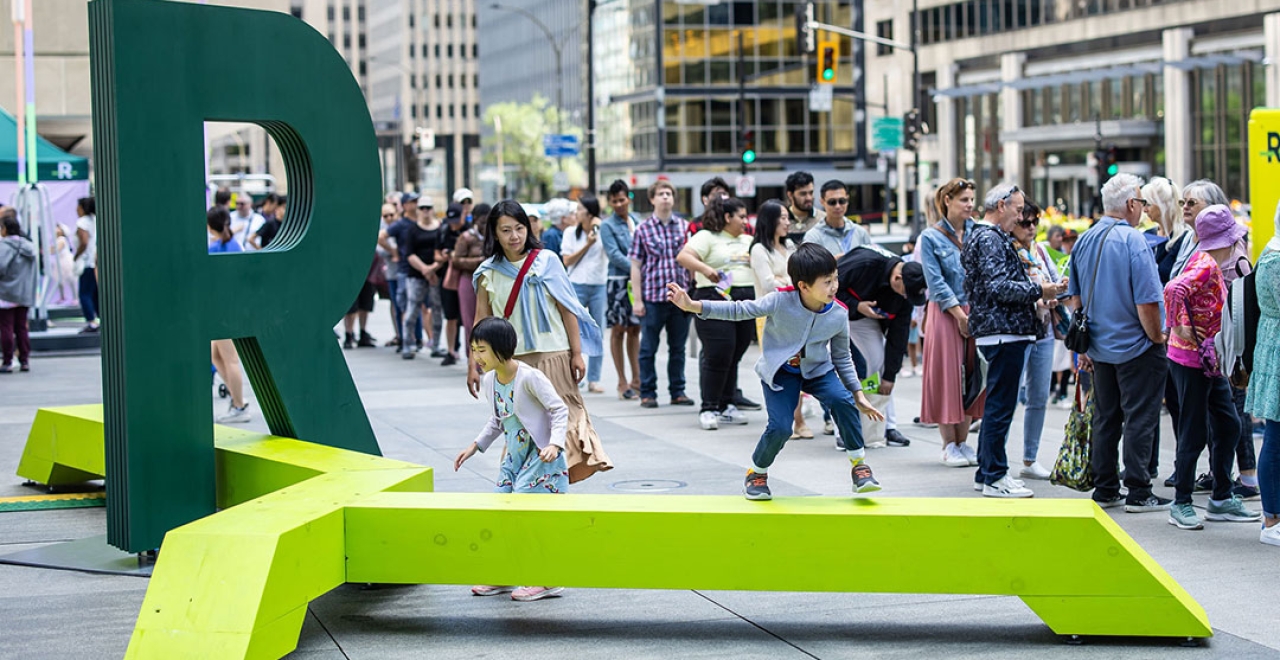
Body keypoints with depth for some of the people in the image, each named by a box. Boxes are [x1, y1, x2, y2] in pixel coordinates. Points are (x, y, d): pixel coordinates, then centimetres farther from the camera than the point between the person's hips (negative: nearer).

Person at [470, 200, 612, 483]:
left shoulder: (546, 261, 0)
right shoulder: (489, 272, 4)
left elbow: (566, 309, 0)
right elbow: (482, 319, 6)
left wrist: (577, 352, -3)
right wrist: (473, 365, 2)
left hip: (552, 354, -1)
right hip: (511, 360, 1)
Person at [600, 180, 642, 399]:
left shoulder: (637, 221, 12)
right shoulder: (608, 225, -4)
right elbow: (614, 255, -13)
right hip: (618, 281, -5)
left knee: (635, 329, 9)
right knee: (618, 330, 0)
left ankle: (636, 379, 16)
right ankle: (622, 383, 5)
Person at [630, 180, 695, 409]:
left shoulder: (685, 226, 8)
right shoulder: (643, 230, 1)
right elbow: (636, 266, 1)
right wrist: (637, 300, -5)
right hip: (653, 297, -2)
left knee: (678, 347, 10)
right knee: (648, 349, 3)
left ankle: (678, 391, 18)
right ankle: (647, 393, 11)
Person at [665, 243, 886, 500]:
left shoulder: (838, 315, -16)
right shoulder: (781, 301, -26)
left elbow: (842, 358, -1)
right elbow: (739, 310, -20)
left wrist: (859, 396, 0)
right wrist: (693, 306, -29)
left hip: (818, 369, 2)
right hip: (780, 371, -2)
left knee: (842, 400, -26)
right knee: (780, 428, -19)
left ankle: (859, 464, -7)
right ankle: (757, 473, 13)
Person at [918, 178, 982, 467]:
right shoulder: (930, 237, -2)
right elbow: (936, 282, -7)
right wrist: (960, 315, -13)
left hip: (975, 311, 4)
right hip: (945, 313, -4)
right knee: (946, 375, -2)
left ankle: (963, 442, 14)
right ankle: (949, 446, 6)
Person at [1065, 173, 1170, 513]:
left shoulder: (1084, 241, 6)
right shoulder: (1132, 241, -17)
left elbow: (1075, 299, 11)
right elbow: (1147, 303, -21)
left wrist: (1083, 347, 17)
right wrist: (1158, 338, -6)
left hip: (1100, 346, 7)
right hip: (1137, 348, -7)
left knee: (1105, 418, 13)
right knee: (1139, 419, 0)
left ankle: (1104, 490, 18)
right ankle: (1138, 493, 2)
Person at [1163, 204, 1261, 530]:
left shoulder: (1212, 264, 11)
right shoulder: (1205, 265, -19)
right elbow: (1173, 289, -34)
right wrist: (1180, 328, -25)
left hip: (1210, 361, 10)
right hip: (1191, 360, -10)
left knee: (1228, 425, 13)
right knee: (1195, 434, -3)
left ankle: (1222, 499, 21)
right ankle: (1181, 504, 7)